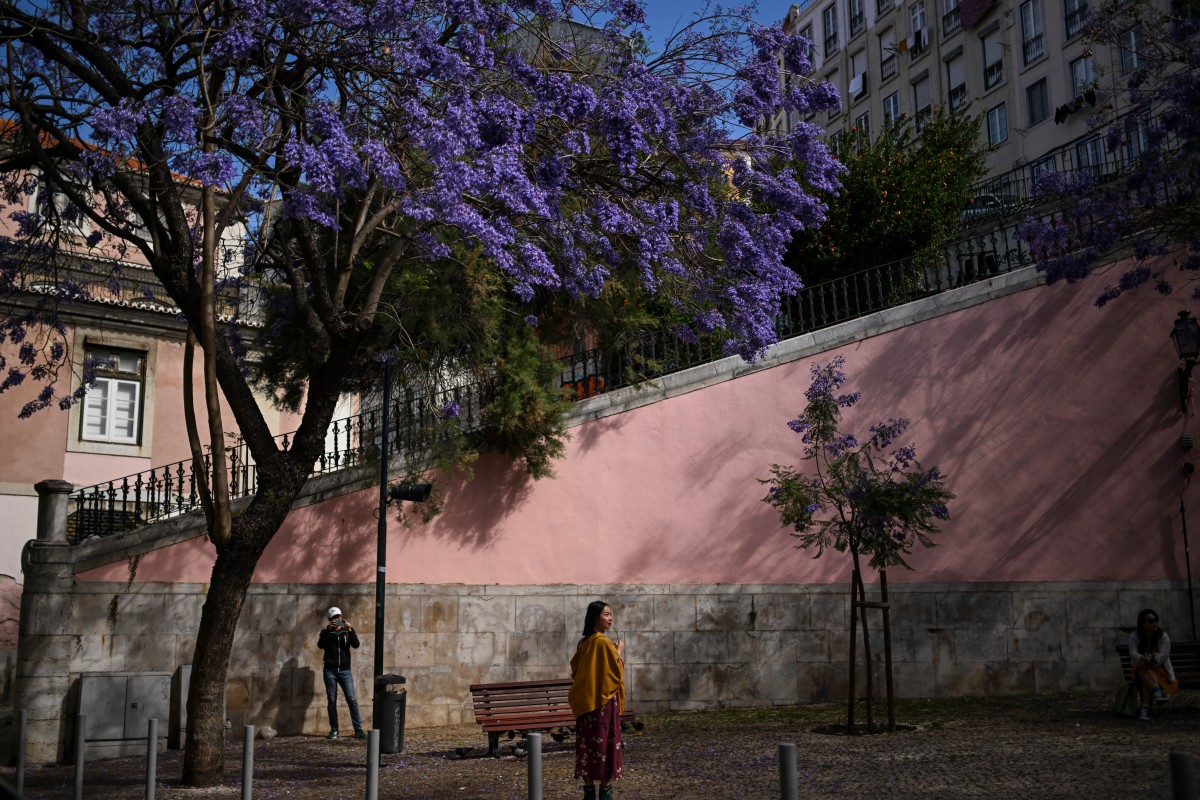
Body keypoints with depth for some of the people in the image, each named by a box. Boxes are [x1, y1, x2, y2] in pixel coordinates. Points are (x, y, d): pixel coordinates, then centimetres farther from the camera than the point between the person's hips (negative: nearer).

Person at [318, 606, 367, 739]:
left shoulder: (347, 631, 9)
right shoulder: (326, 632, 7)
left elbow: (356, 645, -7)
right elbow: (320, 645, -13)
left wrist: (350, 629, -18)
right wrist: (328, 629, -21)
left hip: (345, 671, 0)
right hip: (330, 671, 0)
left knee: (352, 700, -6)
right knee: (332, 701, 2)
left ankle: (358, 730, -5)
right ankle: (334, 730, 10)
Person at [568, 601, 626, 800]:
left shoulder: (584, 642, 8)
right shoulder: (603, 642, -15)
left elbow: (575, 669, 15)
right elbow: (617, 670, -13)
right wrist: (620, 652, 0)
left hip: (585, 700, 7)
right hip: (604, 700, -7)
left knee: (588, 744, 8)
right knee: (605, 743, -1)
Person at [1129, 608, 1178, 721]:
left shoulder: (1163, 636, -9)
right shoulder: (1134, 636, -7)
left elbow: (1163, 655, -21)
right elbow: (1133, 654, -21)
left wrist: (1152, 661, -39)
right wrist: (1143, 659, -44)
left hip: (1160, 669, -1)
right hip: (1141, 670, 1)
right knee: (1142, 665, -36)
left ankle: (1146, 708, -52)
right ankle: (1158, 691, -56)